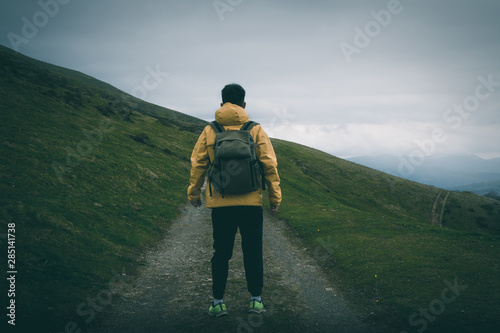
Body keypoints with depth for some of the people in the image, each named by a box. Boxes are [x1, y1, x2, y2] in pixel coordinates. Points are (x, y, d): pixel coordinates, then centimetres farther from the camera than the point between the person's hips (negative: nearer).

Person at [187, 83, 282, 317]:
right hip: (251, 202, -1)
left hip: (220, 203, 1)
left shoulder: (209, 131, 2)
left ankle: (218, 302, 12)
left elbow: (197, 164, 5)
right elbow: (269, 165, -2)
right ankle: (256, 300, 13)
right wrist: (275, 196, 5)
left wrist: (194, 193, 17)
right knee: (253, 252, 9)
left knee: (221, 253, 10)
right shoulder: (255, 130, 0)